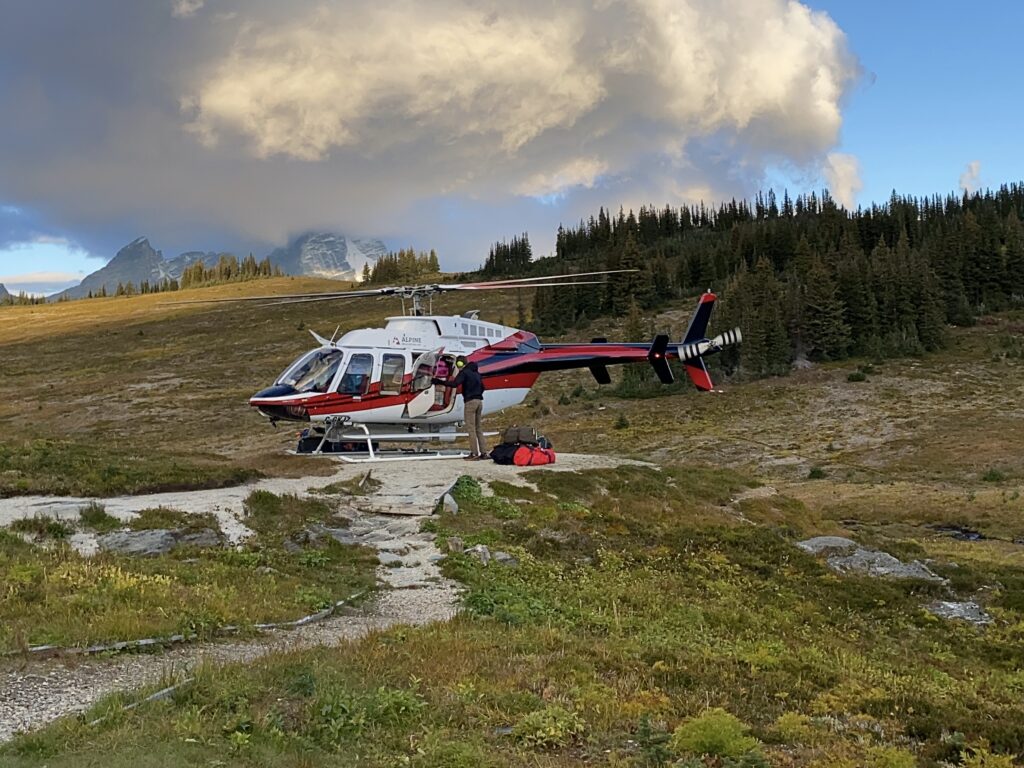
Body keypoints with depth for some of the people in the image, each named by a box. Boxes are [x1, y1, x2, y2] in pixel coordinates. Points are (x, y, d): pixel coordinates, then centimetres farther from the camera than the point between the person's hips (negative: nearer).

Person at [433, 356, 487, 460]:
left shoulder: (464, 372, -7)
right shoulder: (476, 372, 19)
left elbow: (454, 384, -21)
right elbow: (482, 387, 23)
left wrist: (440, 381, -18)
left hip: (470, 401, -8)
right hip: (479, 401, 8)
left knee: (471, 428, -6)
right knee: (478, 428, 11)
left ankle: (474, 453, -10)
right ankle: (483, 452, 7)